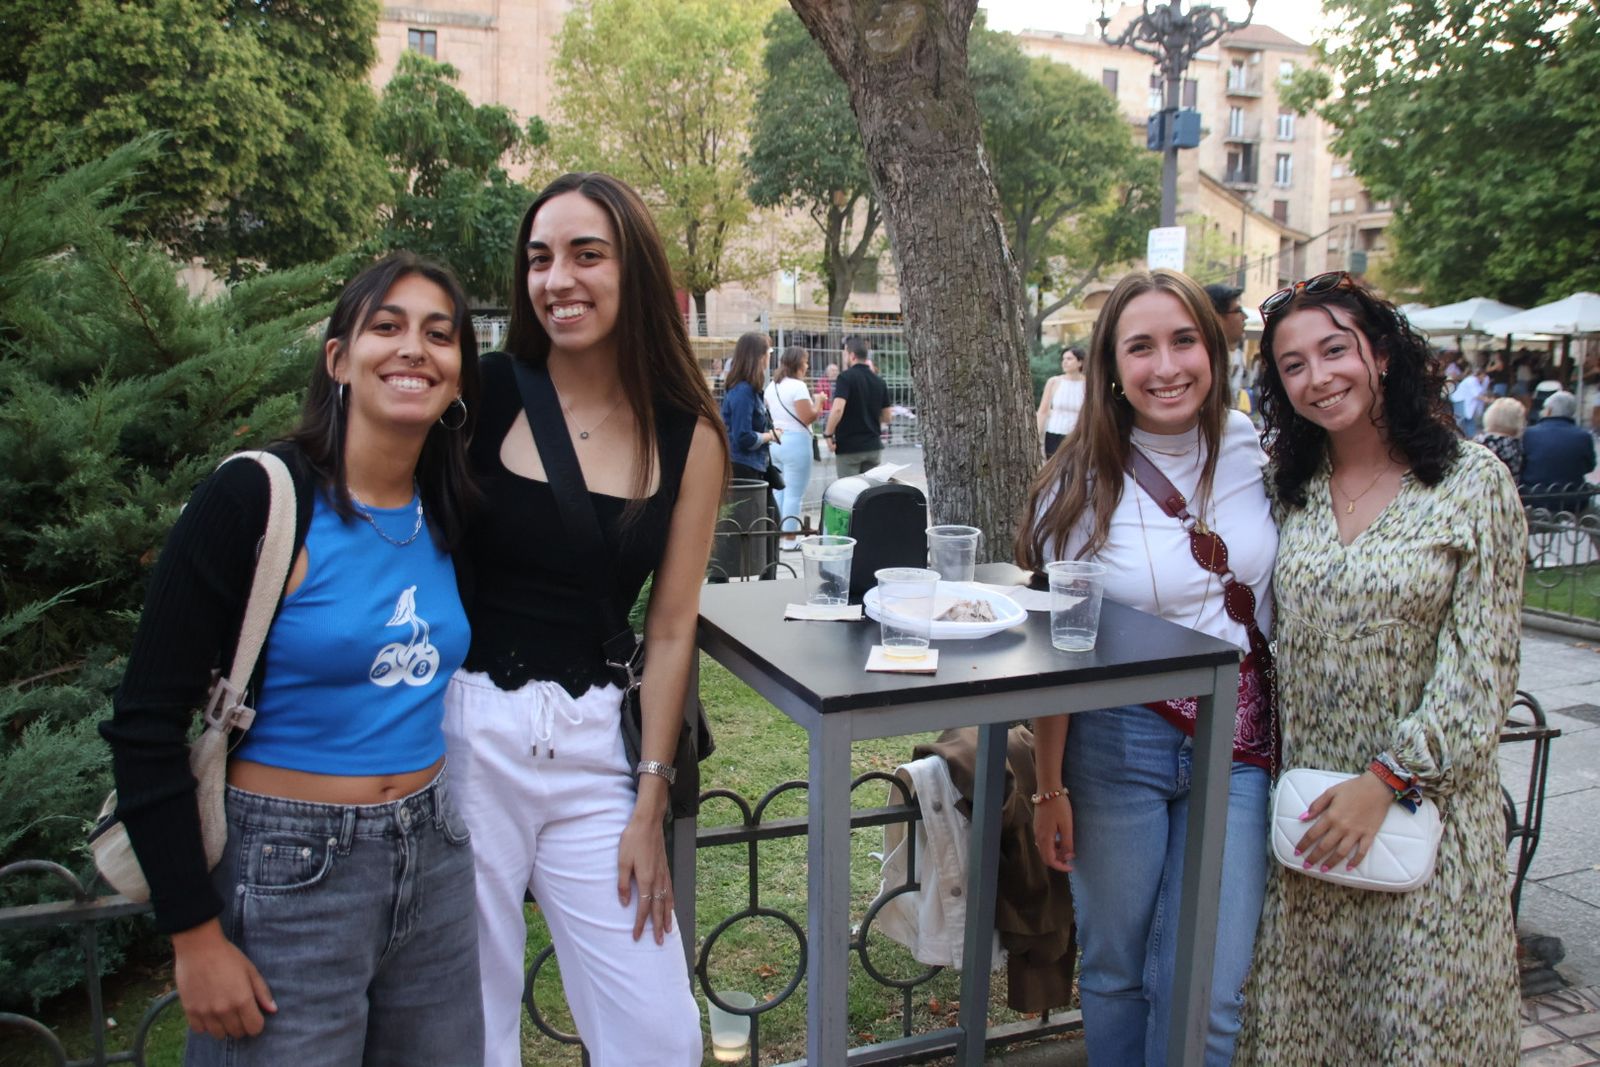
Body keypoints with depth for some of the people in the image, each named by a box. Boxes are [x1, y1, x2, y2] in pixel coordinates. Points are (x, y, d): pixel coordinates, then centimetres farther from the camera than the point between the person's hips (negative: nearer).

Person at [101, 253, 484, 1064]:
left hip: (435, 864, 6)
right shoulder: (256, 498, -14)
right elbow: (144, 726, -12)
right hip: (286, 876, -5)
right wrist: (196, 933, -11)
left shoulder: (449, 516, 2)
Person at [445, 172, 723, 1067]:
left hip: (594, 745, 2)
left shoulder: (688, 437, 1)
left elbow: (670, 630, 2)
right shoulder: (482, 392, -4)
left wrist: (651, 803, 2)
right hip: (461, 730, -1)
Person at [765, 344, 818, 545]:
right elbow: (808, 417, -16)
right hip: (796, 442, -8)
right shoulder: (798, 386, -14)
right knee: (794, 494, -3)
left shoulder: (771, 385, 10)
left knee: (778, 490, 15)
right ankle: (790, 538, 0)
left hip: (775, 441, 8)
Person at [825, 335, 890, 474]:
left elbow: (837, 409, -24)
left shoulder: (846, 377, -11)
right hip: (874, 446, 6)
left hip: (849, 447, -6)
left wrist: (829, 434, -13)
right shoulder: (879, 382, 8)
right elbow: (886, 418, 11)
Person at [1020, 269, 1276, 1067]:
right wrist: (1049, 787, -2)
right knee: (1114, 972, 14)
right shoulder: (1080, 485, -9)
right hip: (1117, 742, -1)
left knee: (1205, 995, 4)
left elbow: (1283, 597, 11)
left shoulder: (1256, 452, -1)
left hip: (1239, 744, 2)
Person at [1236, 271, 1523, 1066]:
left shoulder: (1473, 482, -8)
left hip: (1423, 800, -3)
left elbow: (1482, 670, -10)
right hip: (1303, 800, 4)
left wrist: (1385, 779, -16)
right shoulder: (1289, 487, 4)